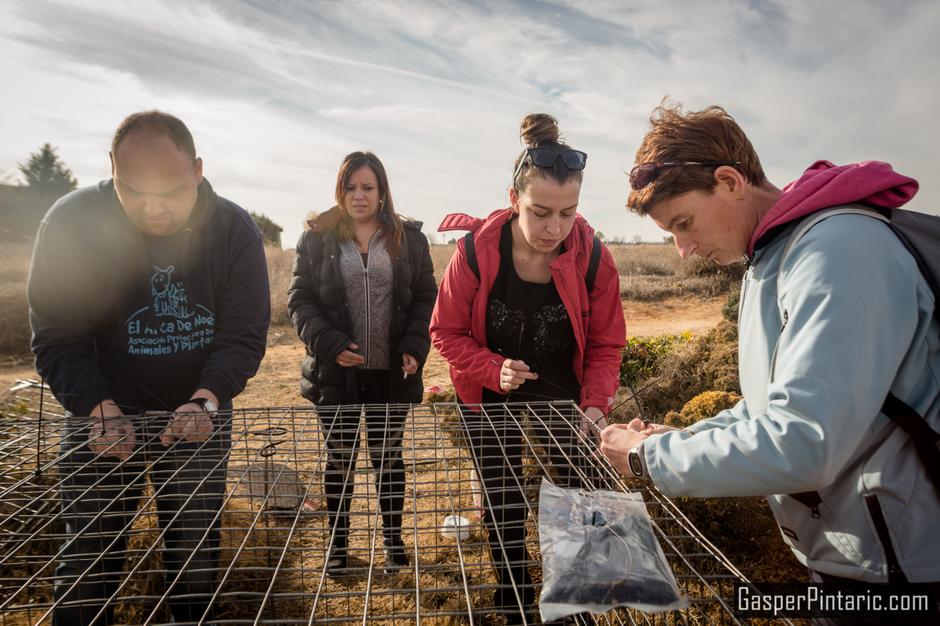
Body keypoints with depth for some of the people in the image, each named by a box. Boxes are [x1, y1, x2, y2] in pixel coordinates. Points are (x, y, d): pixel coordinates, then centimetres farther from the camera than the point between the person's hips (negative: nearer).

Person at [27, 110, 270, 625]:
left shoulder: (235, 229, -14)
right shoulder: (70, 223, -17)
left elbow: (244, 335, -13)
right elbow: (56, 341, -13)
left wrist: (206, 399, -29)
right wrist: (99, 408, -29)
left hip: (200, 414, 1)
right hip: (103, 414, -1)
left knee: (196, 556, 14)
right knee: (88, 561, 7)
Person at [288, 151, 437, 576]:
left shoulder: (408, 238, 5)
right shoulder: (317, 238, 2)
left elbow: (425, 296, 4)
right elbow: (300, 299, 0)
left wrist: (414, 346, -10)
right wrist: (329, 342, -14)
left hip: (392, 371, 1)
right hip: (335, 372, 0)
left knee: (388, 457, 13)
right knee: (339, 459, 11)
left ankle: (393, 541, 30)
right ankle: (337, 544, 28)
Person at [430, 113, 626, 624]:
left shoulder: (592, 257, -18)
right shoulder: (475, 251, -22)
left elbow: (605, 344, -8)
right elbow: (447, 332, -11)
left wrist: (596, 404, -23)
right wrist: (494, 370, -27)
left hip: (562, 397, 1)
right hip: (490, 402, 0)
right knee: (503, 507, 12)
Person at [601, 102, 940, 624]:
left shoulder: (838, 249, -23)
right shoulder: (765, 265, 8)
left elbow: (801, 444, -32)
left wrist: (649, 457, -20)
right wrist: (678, 441, 0)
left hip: (898, 564, -8)